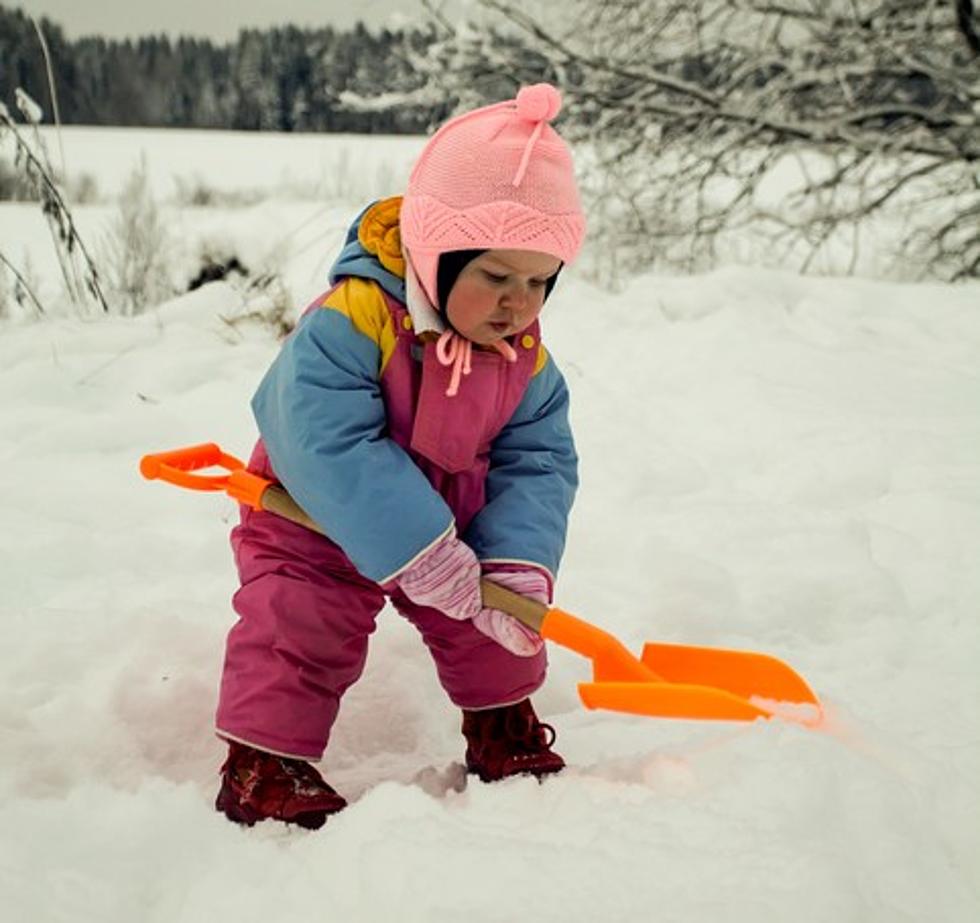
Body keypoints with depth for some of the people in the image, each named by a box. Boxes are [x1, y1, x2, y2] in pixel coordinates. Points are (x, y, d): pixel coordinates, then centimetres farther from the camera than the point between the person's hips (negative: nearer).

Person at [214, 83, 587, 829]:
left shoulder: (525, 359, -14)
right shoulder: (345, 325, -34)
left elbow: (536, 462, -13)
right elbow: (327, 447, -39)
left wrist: (519, 565, -30)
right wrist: (416, 550, -38)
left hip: (450, 525, 5)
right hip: (317, 524, -5)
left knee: (491, 623, 11)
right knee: (298, 627, -13)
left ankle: (503, 729, 34)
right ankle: (265, 763, 3)